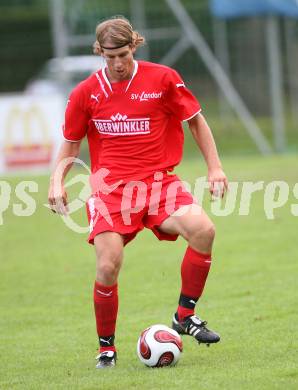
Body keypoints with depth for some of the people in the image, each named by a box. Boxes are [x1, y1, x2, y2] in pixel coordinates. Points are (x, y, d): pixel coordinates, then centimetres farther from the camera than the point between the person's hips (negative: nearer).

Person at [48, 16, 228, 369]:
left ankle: (185, 316, -7)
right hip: (110, 187, 0)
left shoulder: (162, 79, 0)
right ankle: (106, 348, 8)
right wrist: (57, 180, 2)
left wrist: (214, 167, 5)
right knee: (108, 266, -16)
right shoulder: (86, 92, 3)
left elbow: (196, 121, 11)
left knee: (203, 229, -26)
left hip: (158, 181, 0)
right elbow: (71, 141, 17)